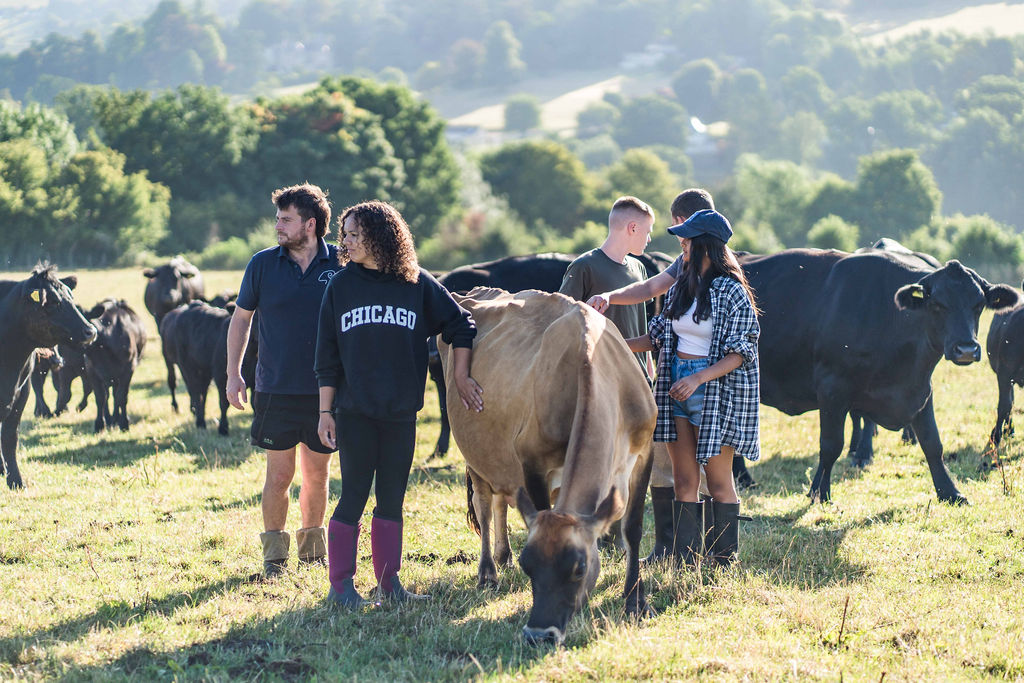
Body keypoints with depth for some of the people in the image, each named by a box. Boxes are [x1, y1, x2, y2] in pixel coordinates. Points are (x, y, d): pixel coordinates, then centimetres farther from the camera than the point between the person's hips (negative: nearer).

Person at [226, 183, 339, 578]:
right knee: (279, 475, 0)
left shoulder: (340, 265, -3)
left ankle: (313, 546, 26)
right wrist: (233, 374, 4)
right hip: (276, 389, 0)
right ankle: (274, 552, 13)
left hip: (325, 390, 1)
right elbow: (241, 318, 9)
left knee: (317, 473, 10)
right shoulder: (263, 264, -1)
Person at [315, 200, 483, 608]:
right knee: (354, 496, -3)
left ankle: (388, 582, 15)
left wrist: (461, 377, 3)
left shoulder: (417, 285, 2)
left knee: (392, 498, 7)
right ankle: (341, 585, 2)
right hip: (355, 413, -1)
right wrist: (325, 412, 0)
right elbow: (327, 358, 3)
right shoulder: (340, 287, 2)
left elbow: (460, 325, 10)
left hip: (401, 414, 1)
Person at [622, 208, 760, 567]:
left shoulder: (731, 291, -10)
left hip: (716, 391, -6)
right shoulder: (681, 288, 11)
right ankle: (685, 561, 10)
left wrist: (699, 379, -21)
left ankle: (724, 562, 8)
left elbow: (740, 352, -12)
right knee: (684, 481, 6)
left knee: (718, 481, 0)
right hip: (677, 389, 7)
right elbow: (659, 336, 17)